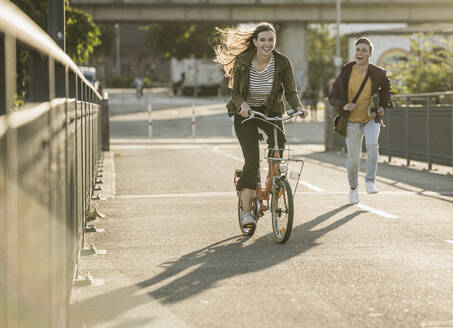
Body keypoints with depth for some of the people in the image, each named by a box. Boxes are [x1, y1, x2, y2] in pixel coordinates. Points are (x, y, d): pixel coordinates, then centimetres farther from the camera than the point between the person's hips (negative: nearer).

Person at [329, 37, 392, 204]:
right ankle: (353, 188, 28)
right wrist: (343, 106, -20)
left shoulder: (378, 73, -5)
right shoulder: (346, 73, -7)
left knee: (372, 144, -29)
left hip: (371, 119, 0)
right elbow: (332, 96, -1)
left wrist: (383, 106, 4)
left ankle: (370, 182, -21)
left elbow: (386, 88, 18)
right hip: (352, 121, 0)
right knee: (353, 158, 6)